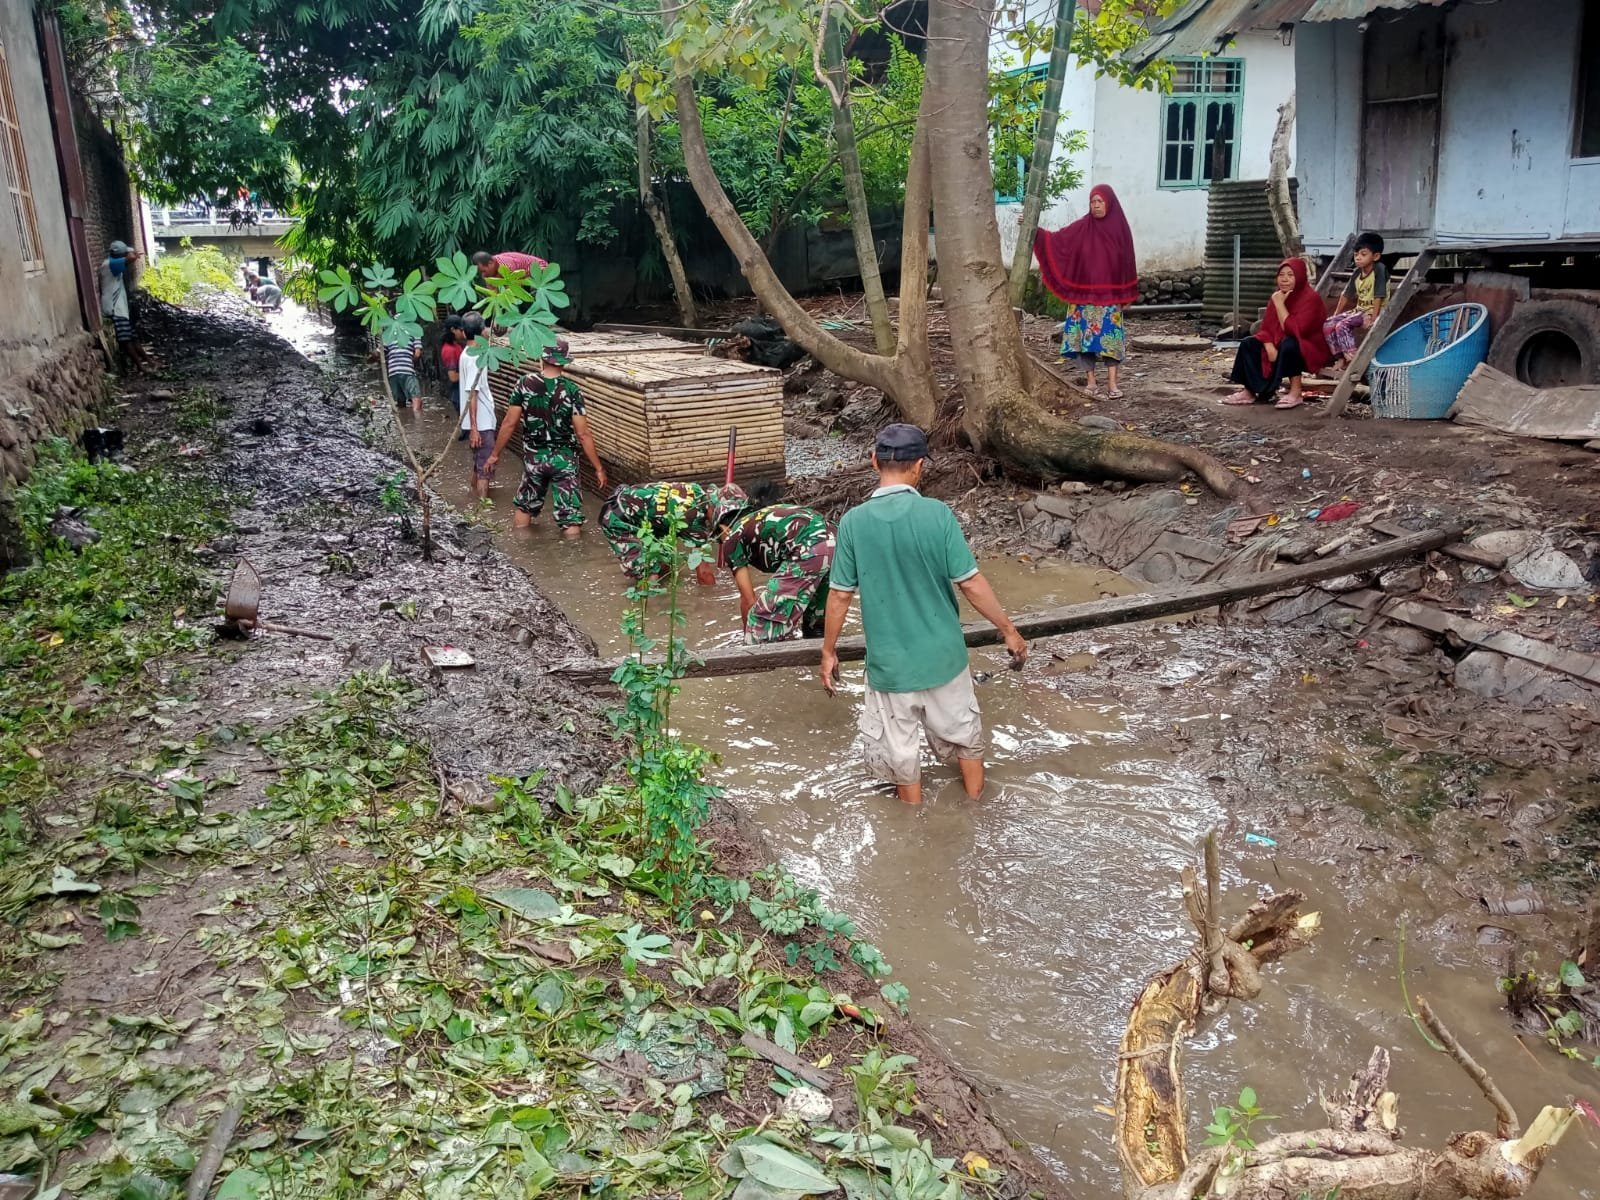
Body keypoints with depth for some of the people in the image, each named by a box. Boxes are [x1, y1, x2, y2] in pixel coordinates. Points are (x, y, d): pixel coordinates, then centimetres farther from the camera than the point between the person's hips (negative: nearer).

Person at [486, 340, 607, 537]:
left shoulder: (524, 384, -8)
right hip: (564, 459, -3)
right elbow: (583, 434, -14)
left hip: (534, 457, 3)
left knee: (525, 506, 24)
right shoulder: (572, 391, -13)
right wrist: (598, 468, -7)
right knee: (570, 519, 0)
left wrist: (495, 454, 6)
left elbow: (509, 423, -6)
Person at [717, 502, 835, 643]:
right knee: (815, 621, 28)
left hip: (808, 552, -9)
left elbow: (748, 599, 14)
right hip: (833, 545, 9)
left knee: (762, 625, 3)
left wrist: (749, 635, 28)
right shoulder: (765, 521, 38)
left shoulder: (733, 538, 17)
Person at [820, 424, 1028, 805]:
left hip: (890, 661, -1)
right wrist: (1008, 630, 2)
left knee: (899, 751, 18)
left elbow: (840, 595, -6)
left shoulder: (853, 521, -12)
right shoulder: (937, 514, -14)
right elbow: (971, 583, -11)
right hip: (942, 654, 1)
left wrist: (829, 650, 7)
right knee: (963, 731, 24)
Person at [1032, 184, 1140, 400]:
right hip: (1085, 293, 0)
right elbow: (1056, 239, -7)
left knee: (1110, 336, -3)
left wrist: (1127, 295, 6)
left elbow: (1127, 263, 7)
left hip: (1111, 294, 0)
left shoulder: (1120, 227, 3)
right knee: (1088, 336, 0)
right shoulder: (1081, 227, 0)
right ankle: (1091, 383, 7)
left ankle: (1113, 384, -2)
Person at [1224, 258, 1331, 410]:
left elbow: (1294, 330, -29)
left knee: (1289, 344, -37)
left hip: (1311, 350, -7)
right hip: (1282, 345, 7)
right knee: (1248, 344, -7)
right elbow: (1266, 328, 0)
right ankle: (1250, 391, -9)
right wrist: (1270, 347, -20)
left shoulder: (1311, 298, -19)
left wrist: (1280, 305, -23)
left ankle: (1296, 393, -28)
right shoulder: (1278, 296, 2)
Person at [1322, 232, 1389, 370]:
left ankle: (1353, 361, -22)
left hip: (1373, 312, -8)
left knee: (1342, 326, -27)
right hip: (1359, 310, 8)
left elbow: (1379, 296, -22)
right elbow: (1346, 294, 13)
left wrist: (1373, 319, -27)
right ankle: (1341, 359, -3)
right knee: (1328, 325, -8)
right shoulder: (1357, 272, 5)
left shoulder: (1379, 269, -17)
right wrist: (1335, 315, 12)